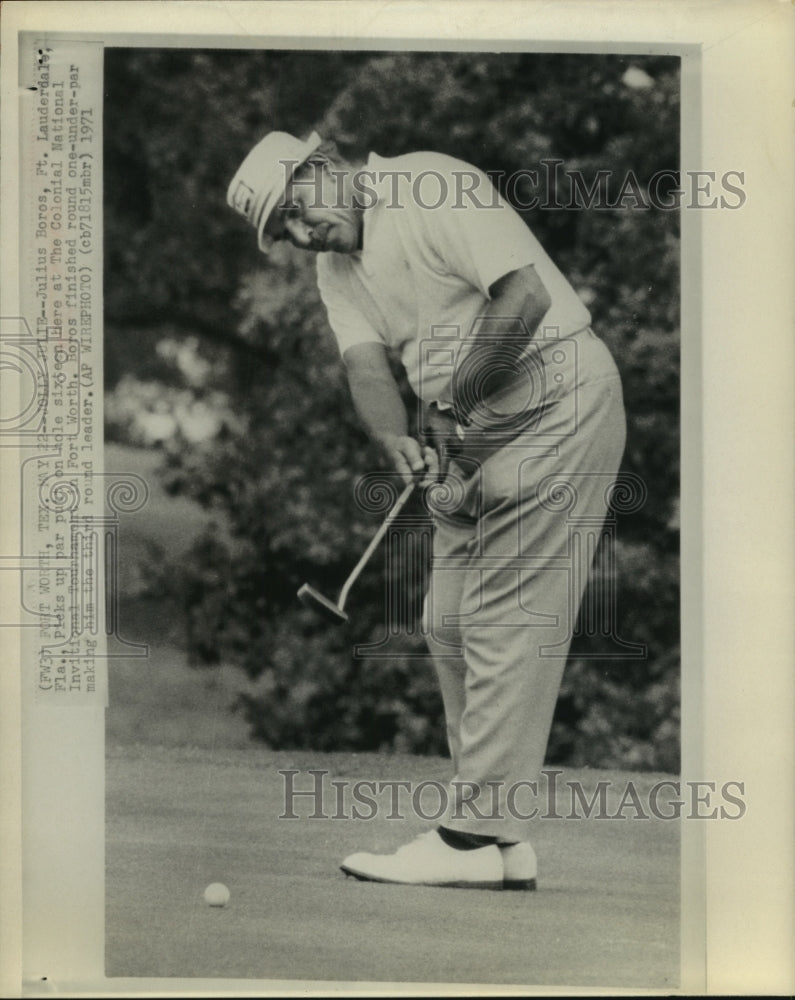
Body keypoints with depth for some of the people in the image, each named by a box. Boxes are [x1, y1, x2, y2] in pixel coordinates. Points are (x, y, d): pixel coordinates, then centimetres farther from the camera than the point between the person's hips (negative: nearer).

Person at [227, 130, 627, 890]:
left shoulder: (437, 190, -15)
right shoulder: (337, 269, 11)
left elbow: (526, 296, -24)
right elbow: (366, 366, -3)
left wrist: (449, 405, -17)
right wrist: (397, 441, -24)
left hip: (555, 401, -9)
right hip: (474, 430, 9)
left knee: (504, 618, -11)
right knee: (449, 623, 7)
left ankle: (477, 836, -9)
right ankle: (496, 834, 13)